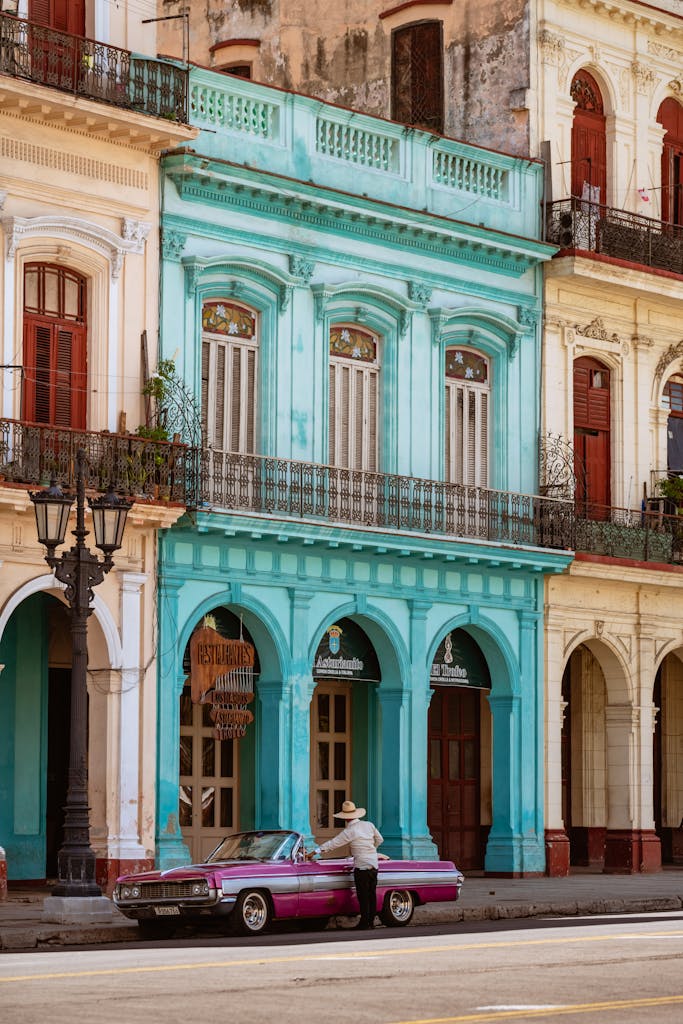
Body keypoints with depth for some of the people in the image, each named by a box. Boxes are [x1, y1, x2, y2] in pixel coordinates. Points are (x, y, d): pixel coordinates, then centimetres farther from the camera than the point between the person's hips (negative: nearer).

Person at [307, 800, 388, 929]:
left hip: (362, 866, -6)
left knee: (363, 896, -1)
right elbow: (379, 840, 18)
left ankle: (364, 922, 0)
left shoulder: (349, 831, -14)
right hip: (374, 865, 6)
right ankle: (371, 921, 15)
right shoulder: (369, 825, 5)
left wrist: (314, 852, -6)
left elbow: (333, 843, -12)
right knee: (372, 895, 11)